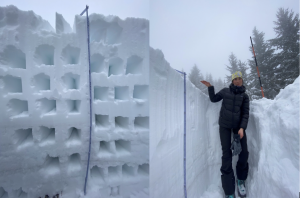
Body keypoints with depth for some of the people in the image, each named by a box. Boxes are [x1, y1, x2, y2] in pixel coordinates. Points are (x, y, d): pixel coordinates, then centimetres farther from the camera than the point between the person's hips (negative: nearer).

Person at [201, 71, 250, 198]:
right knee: (226, 154, -4)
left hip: (238, 125, 2)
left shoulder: (244, 96, 6)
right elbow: (214, 99, 16)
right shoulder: (225, 91, 4)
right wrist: (210, 87, 3)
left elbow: (245, 113, 0)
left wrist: (242, 128, -13)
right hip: (224, 125, -2)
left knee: (244, 153, -3)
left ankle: (241, 180, 26)